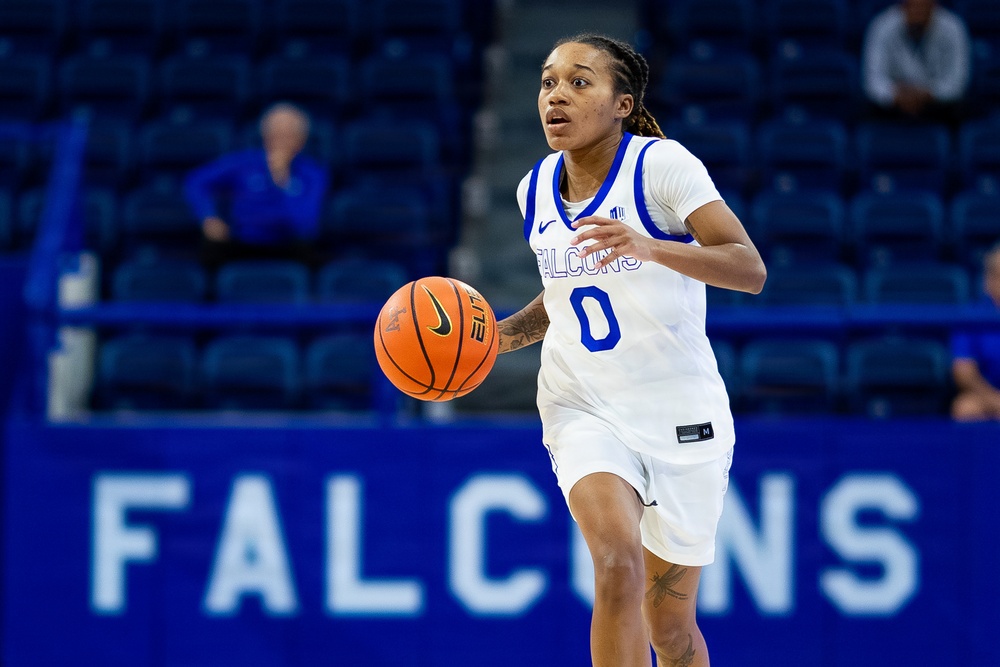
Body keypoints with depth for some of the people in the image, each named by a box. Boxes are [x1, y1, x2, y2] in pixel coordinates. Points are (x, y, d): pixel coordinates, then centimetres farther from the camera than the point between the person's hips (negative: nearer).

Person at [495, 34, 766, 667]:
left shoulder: (662, 164, -13)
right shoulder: (537, 188, 4)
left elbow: (751, 269, -23)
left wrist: (649, 248, -38)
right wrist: (502, 334, 3)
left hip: (679, 412, -2)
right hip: (584, 408, 2)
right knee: (618, 560, -27)